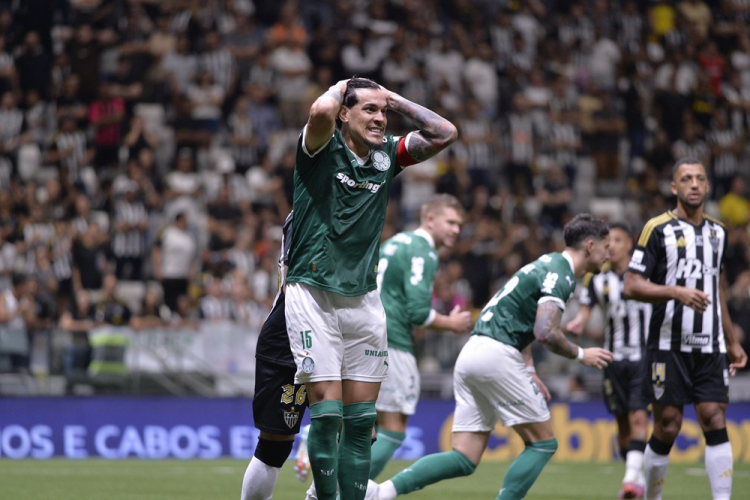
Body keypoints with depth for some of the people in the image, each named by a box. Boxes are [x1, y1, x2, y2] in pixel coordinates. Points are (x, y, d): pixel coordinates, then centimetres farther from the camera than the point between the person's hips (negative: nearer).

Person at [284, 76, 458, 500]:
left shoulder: (388, 156, 9)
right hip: (313, 294, -5)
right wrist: (340, 87, -6)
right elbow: (322, 111, -27)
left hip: (364, 300, 5)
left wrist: (395, 100, 5)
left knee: (362, 420, 3)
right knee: (327, 413, -10)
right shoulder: (322, 148, -6)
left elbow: (445, 133, 4)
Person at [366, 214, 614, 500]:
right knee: (543, 443, 2)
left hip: (471, 357, 9)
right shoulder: (561, 275, -9)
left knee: (464, 459, 3)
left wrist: (530, 372, 22)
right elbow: (546, 333, -21)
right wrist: (580, 355, -5)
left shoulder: (547, 266, 23)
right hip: (496, 355, -9)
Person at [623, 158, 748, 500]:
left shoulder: (717, 232, 14)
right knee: (667, 427, -2)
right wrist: (678, 292, -21)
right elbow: (632, 286, -8)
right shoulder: (658, 229, -4)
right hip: (669, 345, -4)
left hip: (710, 347, 4)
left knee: (715, 422, -6)